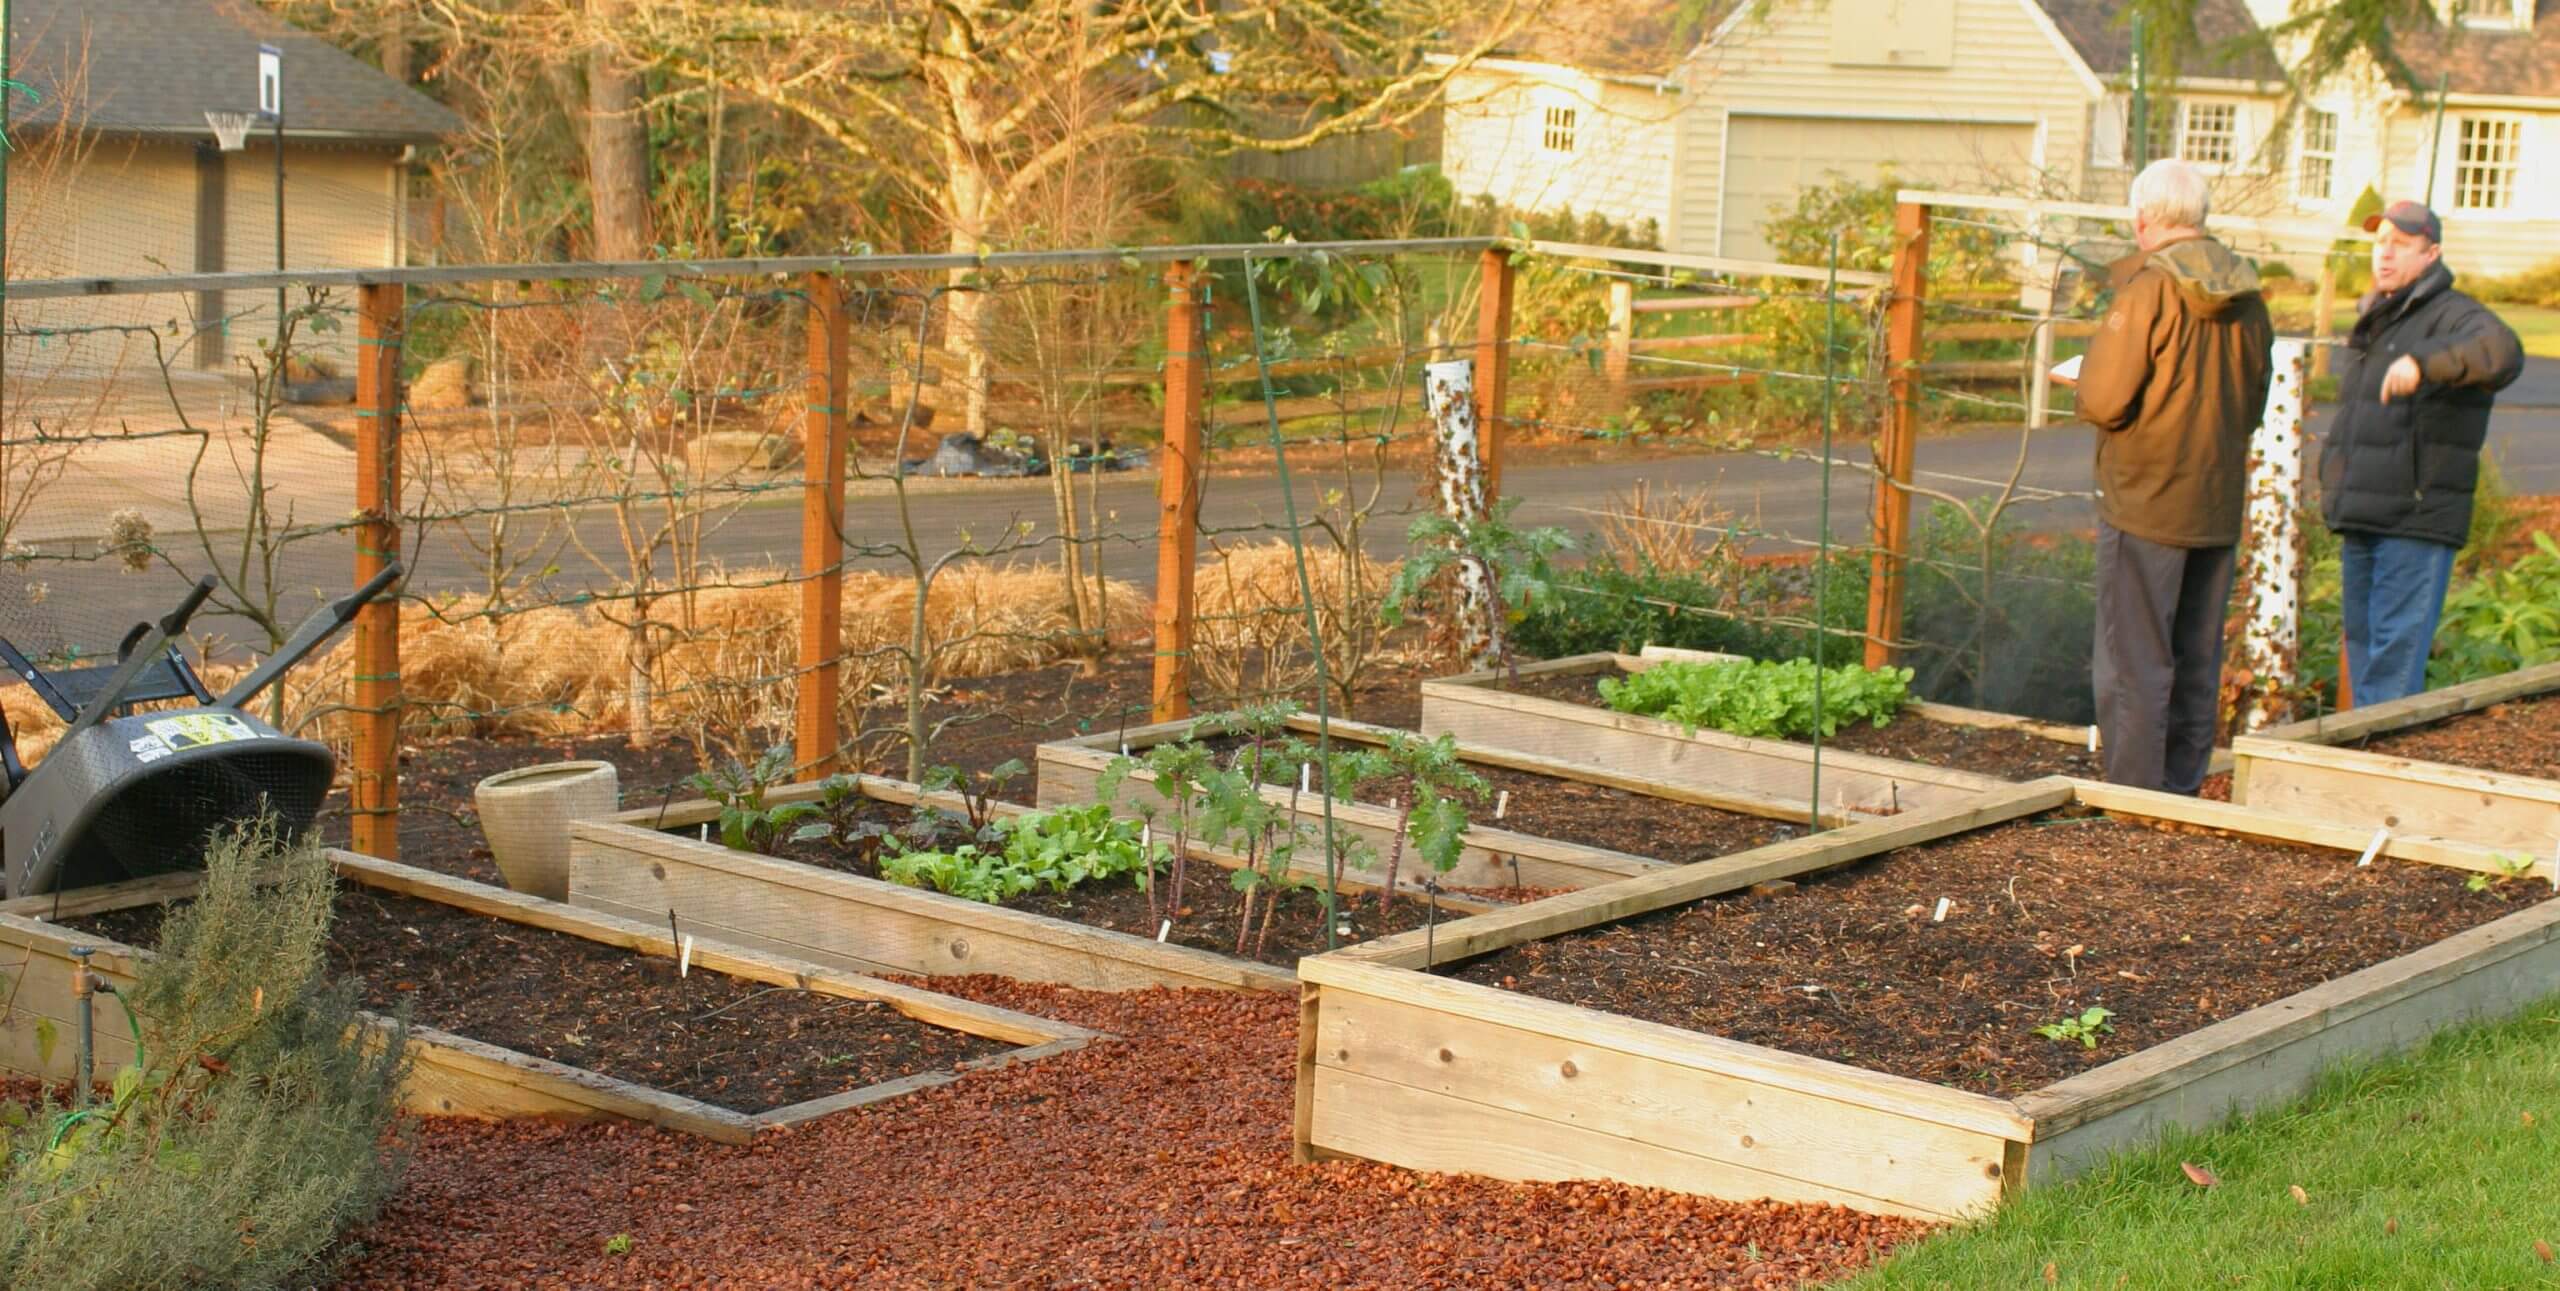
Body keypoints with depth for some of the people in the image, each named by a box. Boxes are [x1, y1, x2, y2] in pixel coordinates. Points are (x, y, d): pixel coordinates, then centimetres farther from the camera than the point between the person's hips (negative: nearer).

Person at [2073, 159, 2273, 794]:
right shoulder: (2244, 295, 6)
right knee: (2198, 662, 14)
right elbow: (2254, 402, 15)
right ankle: (2184, 790, 20)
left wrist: (2084, 376, 2)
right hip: (2219, 504, 7)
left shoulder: (2148, 290, -16)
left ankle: (2135, 795, 2)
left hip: (2146, 503, -7)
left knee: (2134, 662, 0)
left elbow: (2103, 400, -18)